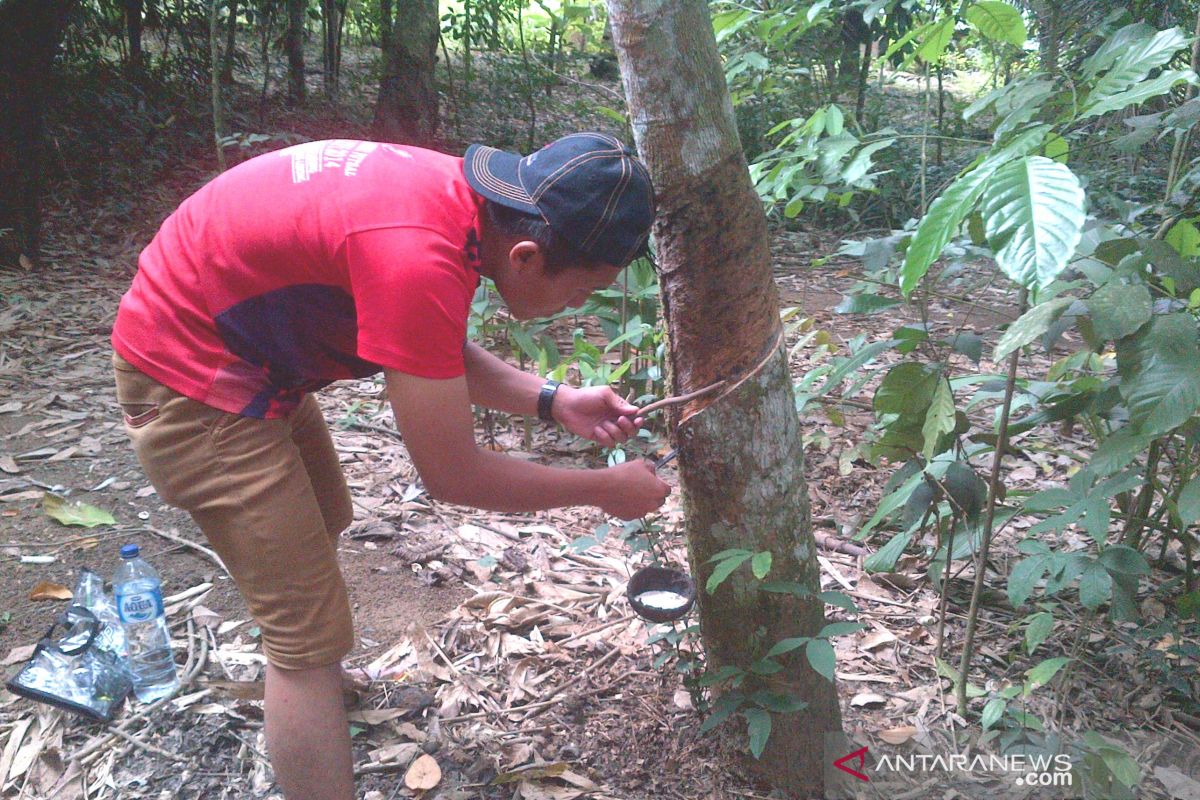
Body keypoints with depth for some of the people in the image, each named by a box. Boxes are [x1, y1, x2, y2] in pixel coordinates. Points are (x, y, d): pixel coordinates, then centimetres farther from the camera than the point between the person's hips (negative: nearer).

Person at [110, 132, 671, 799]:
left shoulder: (463, 193, -10)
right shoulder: (417, 257, -36)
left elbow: (442, 357, 6)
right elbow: (452, 475, -26)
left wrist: (556, 402, -3)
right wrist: (604, 489, -14)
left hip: (252, 354, 10)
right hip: (193, 386, -9)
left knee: (325, 524, 29)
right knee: (312, 630, -7)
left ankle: (305, 671, 58)